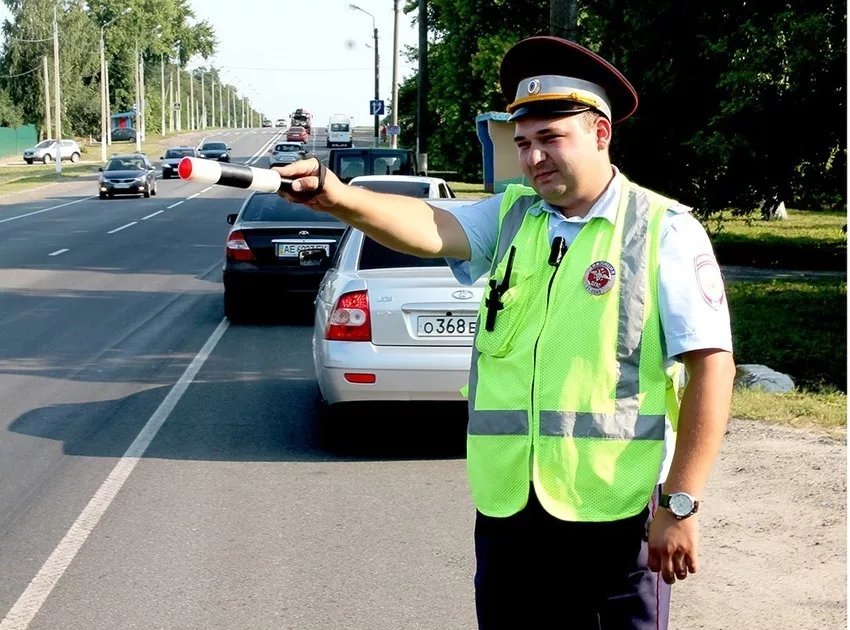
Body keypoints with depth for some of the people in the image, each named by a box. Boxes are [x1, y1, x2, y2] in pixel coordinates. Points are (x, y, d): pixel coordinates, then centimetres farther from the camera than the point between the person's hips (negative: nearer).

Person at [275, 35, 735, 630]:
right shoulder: (510, 216, 7)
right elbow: (433, 228, -12)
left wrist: (681, 504, -12)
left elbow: (710, 365, -8)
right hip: (506, 501, 4)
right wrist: (339, 198, -32)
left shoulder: (664, 230, -6)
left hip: (615, 508, -4)